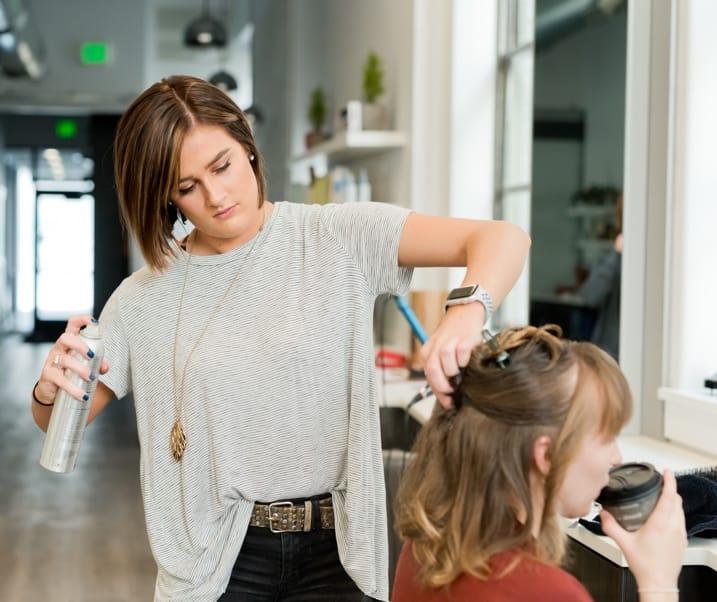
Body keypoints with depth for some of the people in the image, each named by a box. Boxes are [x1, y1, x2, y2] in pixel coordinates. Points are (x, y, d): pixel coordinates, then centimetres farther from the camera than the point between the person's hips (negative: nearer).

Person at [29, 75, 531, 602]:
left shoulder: (341, 238, -6)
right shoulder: (145, 297, 1)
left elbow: (504, 240, -13)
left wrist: (467, 312, -35)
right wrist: (50, 391, -16)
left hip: (338, 545, -1)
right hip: (218, 559, 2)